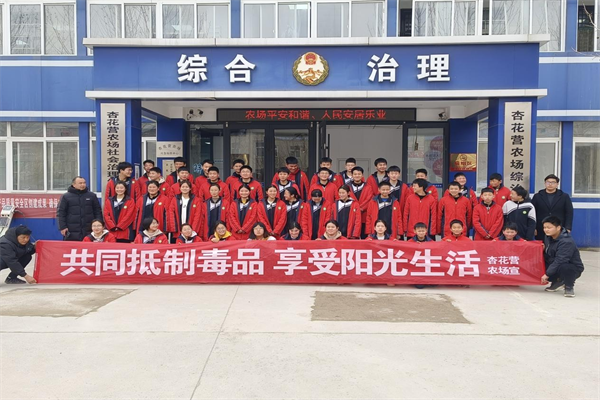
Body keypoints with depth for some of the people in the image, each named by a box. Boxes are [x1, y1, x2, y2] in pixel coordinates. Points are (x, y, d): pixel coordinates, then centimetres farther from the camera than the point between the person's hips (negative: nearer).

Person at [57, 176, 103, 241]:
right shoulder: (66, 197, 3)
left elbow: (98, 211, 11)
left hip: (89, 232, 2)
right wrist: (62, 227, -5)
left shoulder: (92, 196, 8)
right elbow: (61, 213, 3)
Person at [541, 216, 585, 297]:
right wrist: (543, 248, -16)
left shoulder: (566, 242, -27)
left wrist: (547, 274, -30)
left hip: (573, 269, -8)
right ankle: (557, 281, 15)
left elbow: (559, 261, -33)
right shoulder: (548, 237, 1)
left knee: (563, 267, -40)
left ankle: (569, 287, -9)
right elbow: (547, 256, 7)